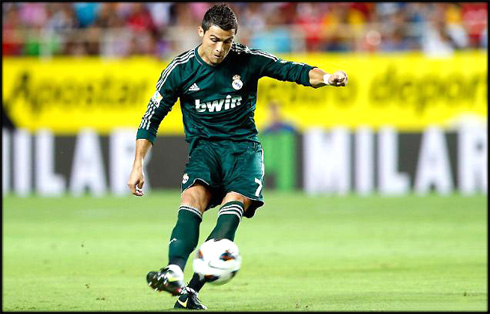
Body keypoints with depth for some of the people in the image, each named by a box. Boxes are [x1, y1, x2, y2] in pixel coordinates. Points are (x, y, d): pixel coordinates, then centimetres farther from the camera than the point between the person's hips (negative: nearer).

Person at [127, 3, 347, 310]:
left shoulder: (249, 60, -3)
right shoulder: (180, 69, -2)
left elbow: (293, 70, 1)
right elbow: (152, 117, 5)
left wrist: (325, 77, -20)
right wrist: (138, 165, 0)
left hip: (243, 146, 0)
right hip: (204, 145, 1)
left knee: (234, 203, -28)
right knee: (192, 197, -30)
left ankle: (192, 288, -35)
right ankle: (174, 272, -50)